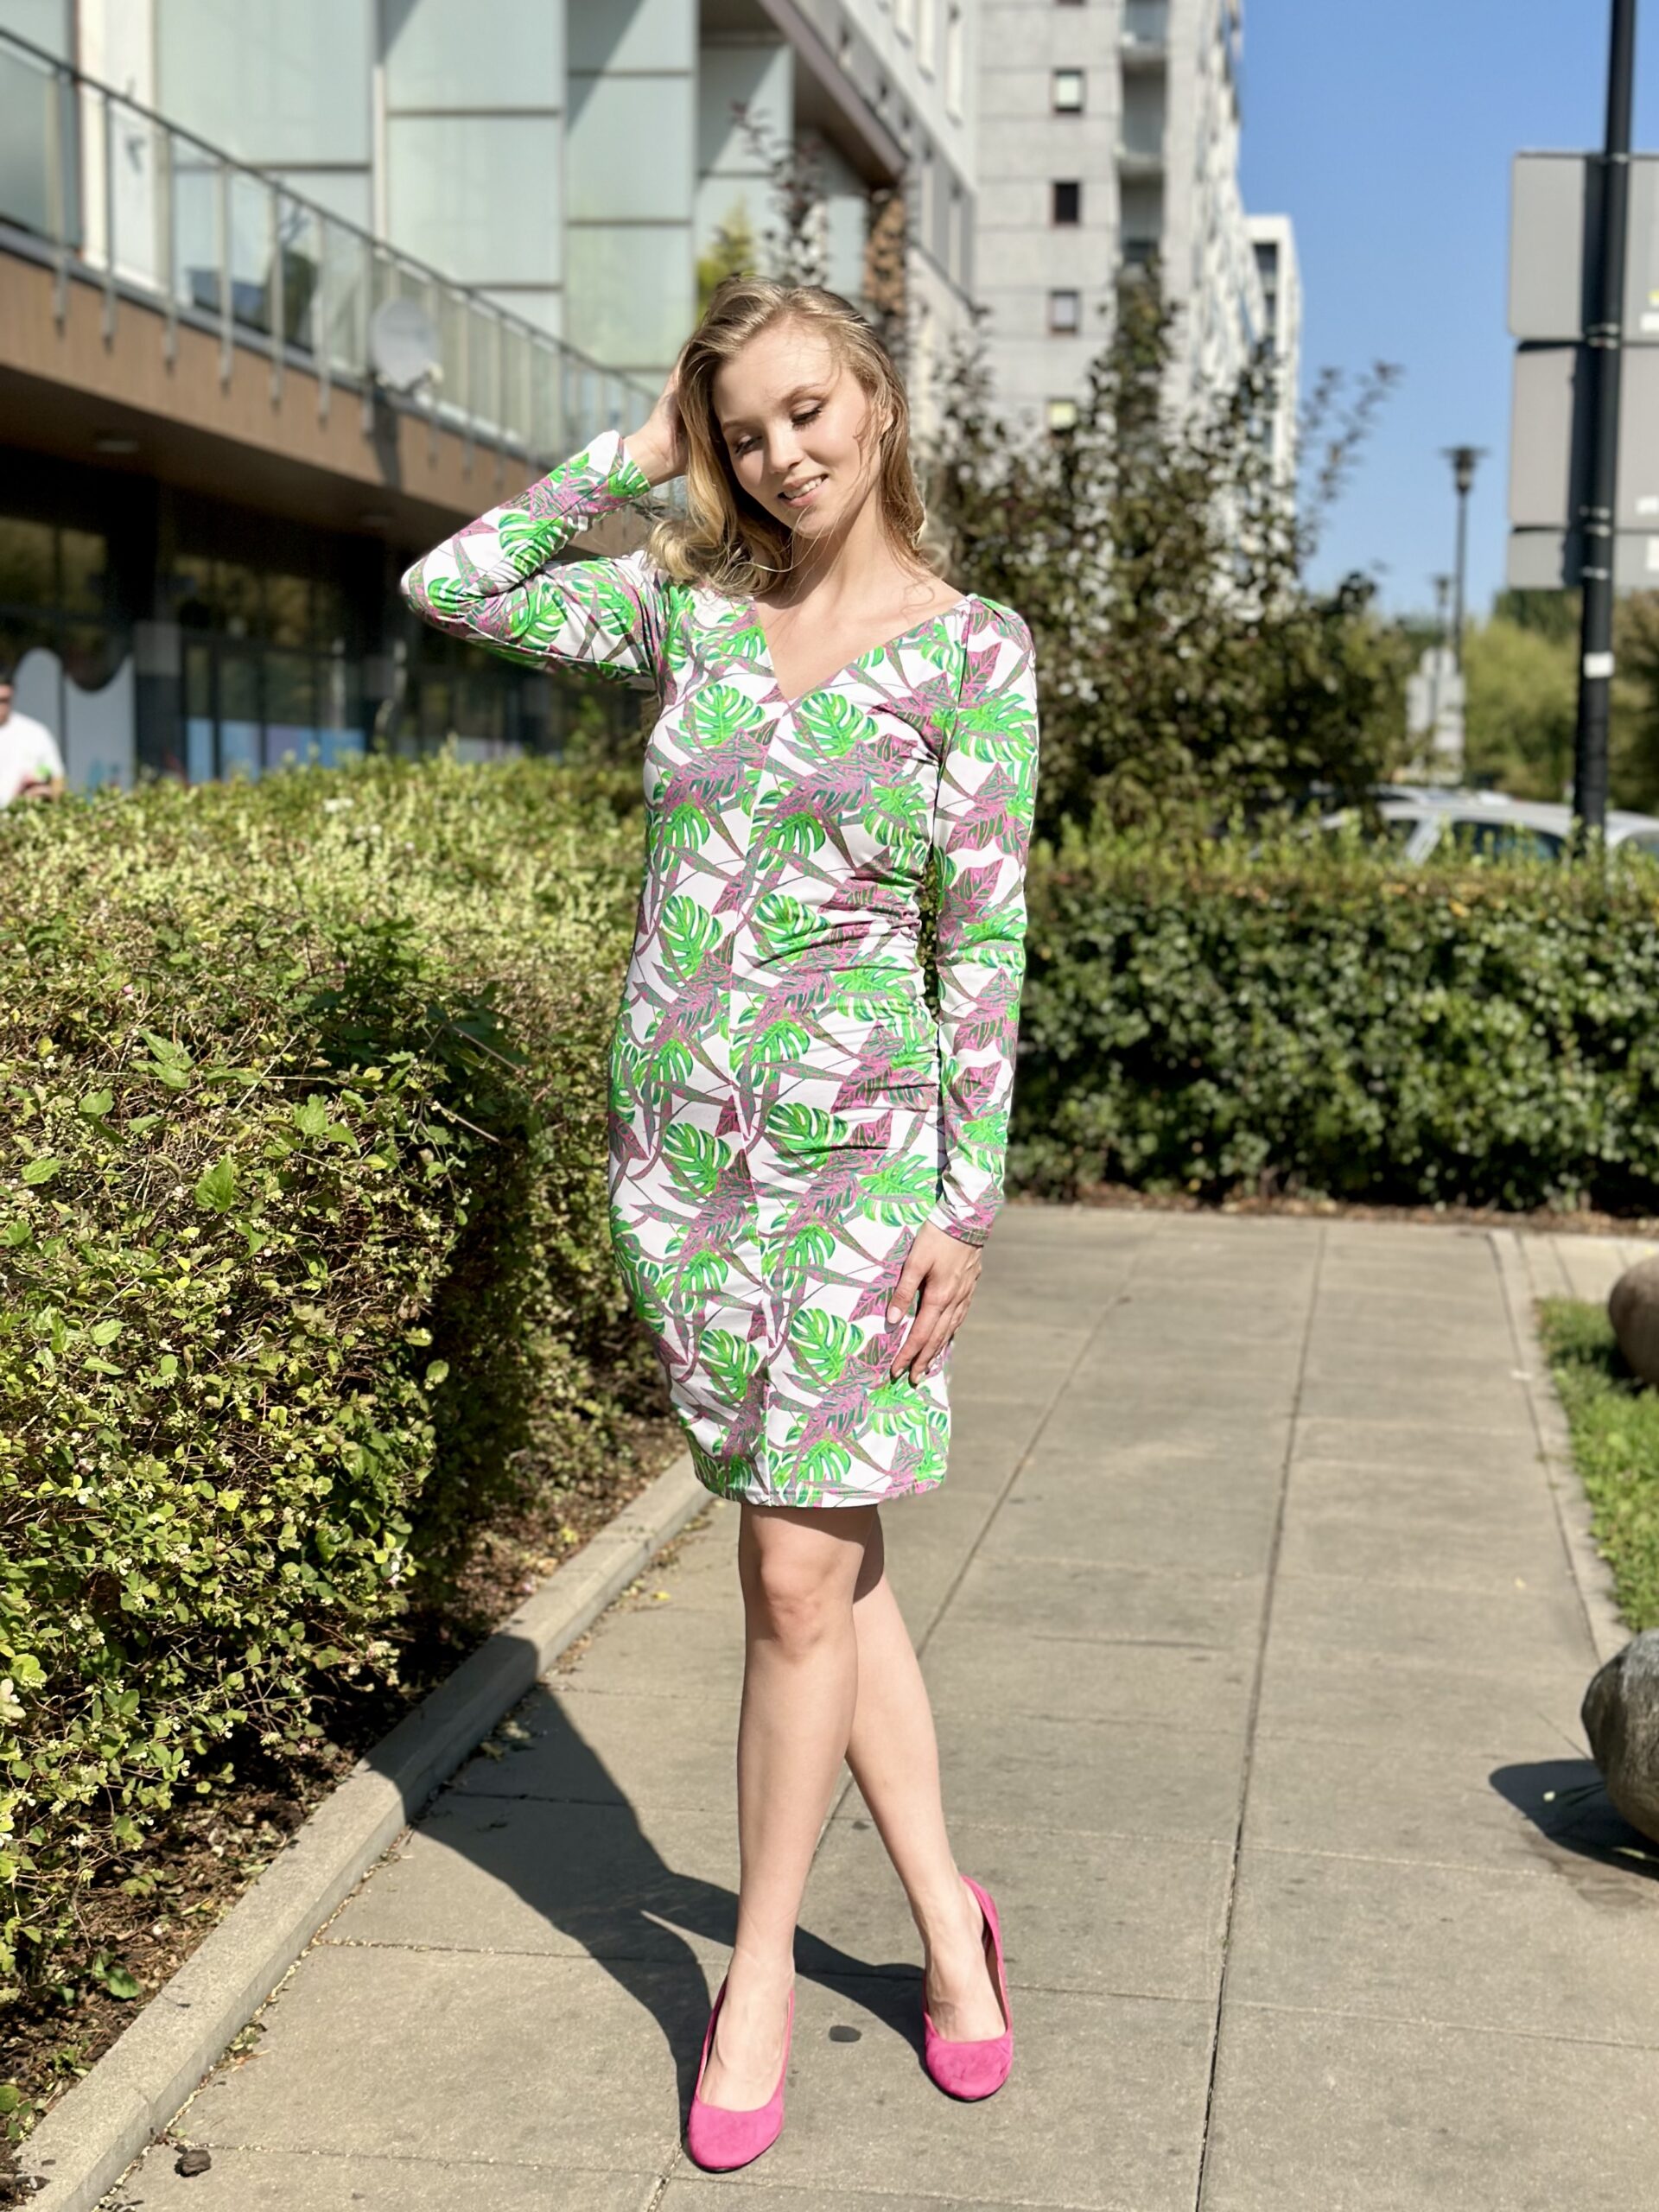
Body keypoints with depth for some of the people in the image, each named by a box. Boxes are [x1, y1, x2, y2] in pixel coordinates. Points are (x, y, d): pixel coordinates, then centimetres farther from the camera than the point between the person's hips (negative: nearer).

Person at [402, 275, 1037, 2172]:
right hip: (679, 1136, 4)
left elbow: (983, 940, -4)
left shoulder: (971, 650, -2)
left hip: (856, 1152, -3)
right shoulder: (689, 608, 8)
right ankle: (944, 1911, 25)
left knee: (799, 1574, -1)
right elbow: (446, 588, 11)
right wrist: (631, 459, 7)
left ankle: (761, 1963, 17)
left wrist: (969, 1203, -8)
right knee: (824, 1554, 10)